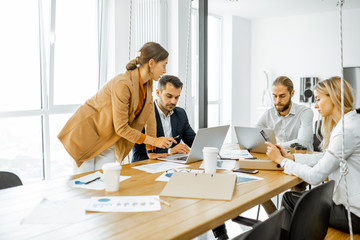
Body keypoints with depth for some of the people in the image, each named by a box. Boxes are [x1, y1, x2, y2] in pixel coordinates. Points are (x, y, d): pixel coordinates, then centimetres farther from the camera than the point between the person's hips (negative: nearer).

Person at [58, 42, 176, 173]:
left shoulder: (148, 83, -4)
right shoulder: (123, 84, -29)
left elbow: (149, 115, 3)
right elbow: (121, 128, -26)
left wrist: (152, 148, 1)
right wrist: (153, 141, -21)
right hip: (86, 132, -7)